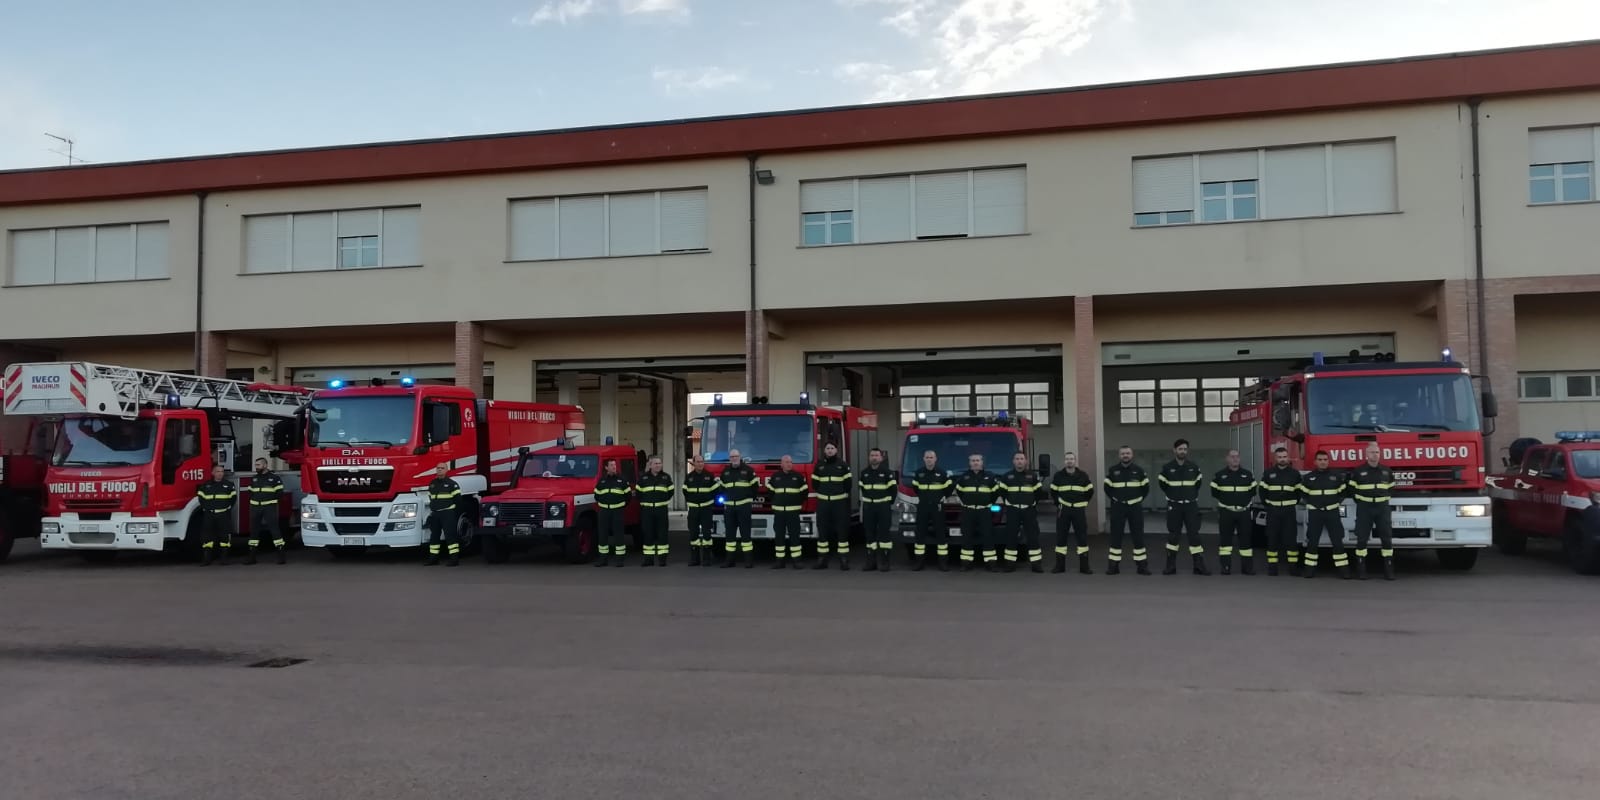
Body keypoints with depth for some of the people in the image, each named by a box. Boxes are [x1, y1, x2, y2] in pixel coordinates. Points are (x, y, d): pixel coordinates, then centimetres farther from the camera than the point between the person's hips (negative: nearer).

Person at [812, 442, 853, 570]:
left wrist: (841, 495, 6)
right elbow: (815, 484, 15)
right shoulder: (819, 467, 9)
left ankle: (844, 560, -2)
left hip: (840, 503, -2)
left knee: (842, 530, -3)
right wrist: (823, 494, 11)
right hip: (823, 503, 2)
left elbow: (847, 484, 5)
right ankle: (822, 560, 8)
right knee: (822, 531, 3)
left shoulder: (843, 466, 3)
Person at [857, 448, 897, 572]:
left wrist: (889, 503, -1)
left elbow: (893, 489, -4)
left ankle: (883, 561, -4)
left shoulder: (887, 472, -6)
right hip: (868, 507, 5)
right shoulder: (864, 472, 9)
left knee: (883, 533, -5)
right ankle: (871, 561, 10)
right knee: (870, 534, 6)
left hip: (883, 507, -5)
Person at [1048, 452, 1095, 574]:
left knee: (1082, 537, -1)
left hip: (1079, 510, 0)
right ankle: (1060, 565, 10)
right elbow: (1053, 491, 13)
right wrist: (1058, 503, 5)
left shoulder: (1083, 475, 2)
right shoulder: (1058, 475, 2)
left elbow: (1090, 491, 11)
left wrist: (1084, 503, 6)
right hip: (1063, 510, 0)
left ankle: (1084, 566, 5)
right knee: (1060, 537, 1)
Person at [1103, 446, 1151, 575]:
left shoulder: (1139, 470, 2)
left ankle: (1142, 565, 7)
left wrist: (1140, 499, 5)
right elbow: (1107, 488, 10)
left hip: (1135, 507, 0)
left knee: (1138, 536, 1)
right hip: (1118, 507, 0)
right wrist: (1114, 499, 5)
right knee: (1116, 536, 0)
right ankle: (1113, 565, 6)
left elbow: (1145, 487, 10)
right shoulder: (1112, 470, 1)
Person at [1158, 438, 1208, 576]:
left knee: (1194, 534, -3)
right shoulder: (1167, 467, -3)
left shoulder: (1194, 467, 1)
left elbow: (1198, 484, 17)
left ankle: (1199, 566, -1)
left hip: (1191, 505, 1)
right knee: (1173, 535, 5)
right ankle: (1171, 566, 11)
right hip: (1174, 506, -1)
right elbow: (1163, 485, 12)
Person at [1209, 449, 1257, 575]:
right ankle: (1225, 566, 4)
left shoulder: (1248, 475, 5)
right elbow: (1214, 492, 7)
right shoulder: (1219, 475, 1)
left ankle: (1247, 566, 8)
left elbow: (1252, 491, 13)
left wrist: (1244, 501, 6)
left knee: (1246, 538, 2)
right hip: (1225, 512, -1)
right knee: (1225, 539, -1)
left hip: (1243, 512, 1)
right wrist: (1226, 501, 6)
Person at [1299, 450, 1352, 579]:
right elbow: (1303, 492, 13)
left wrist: (1338, 502, 4)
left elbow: (1344, 490, 12)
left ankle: (1343, 569, 1)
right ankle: (1310, 569, 9)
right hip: (1314, 513, 0)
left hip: (1332, 512, 0)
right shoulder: (1308, 477, 3)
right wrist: (1310, 503, 6)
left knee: (1337, 541, -2)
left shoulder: (1337, 476, 3)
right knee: (1312, 541, 3)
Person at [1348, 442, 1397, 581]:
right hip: (1364, 508, -2)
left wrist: (1385, 499, 11)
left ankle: (1388, 569, 4)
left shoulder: (1387, 471, 8)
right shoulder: (1358, 471, -1)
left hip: (1382, 507, 2)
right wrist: (1360, 501, 3)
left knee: (1387, 538, -1)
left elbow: (1391, 488, 20)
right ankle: (1361, 569, 4)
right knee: (1362, 538, -2)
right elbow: (1352, 489, 6)